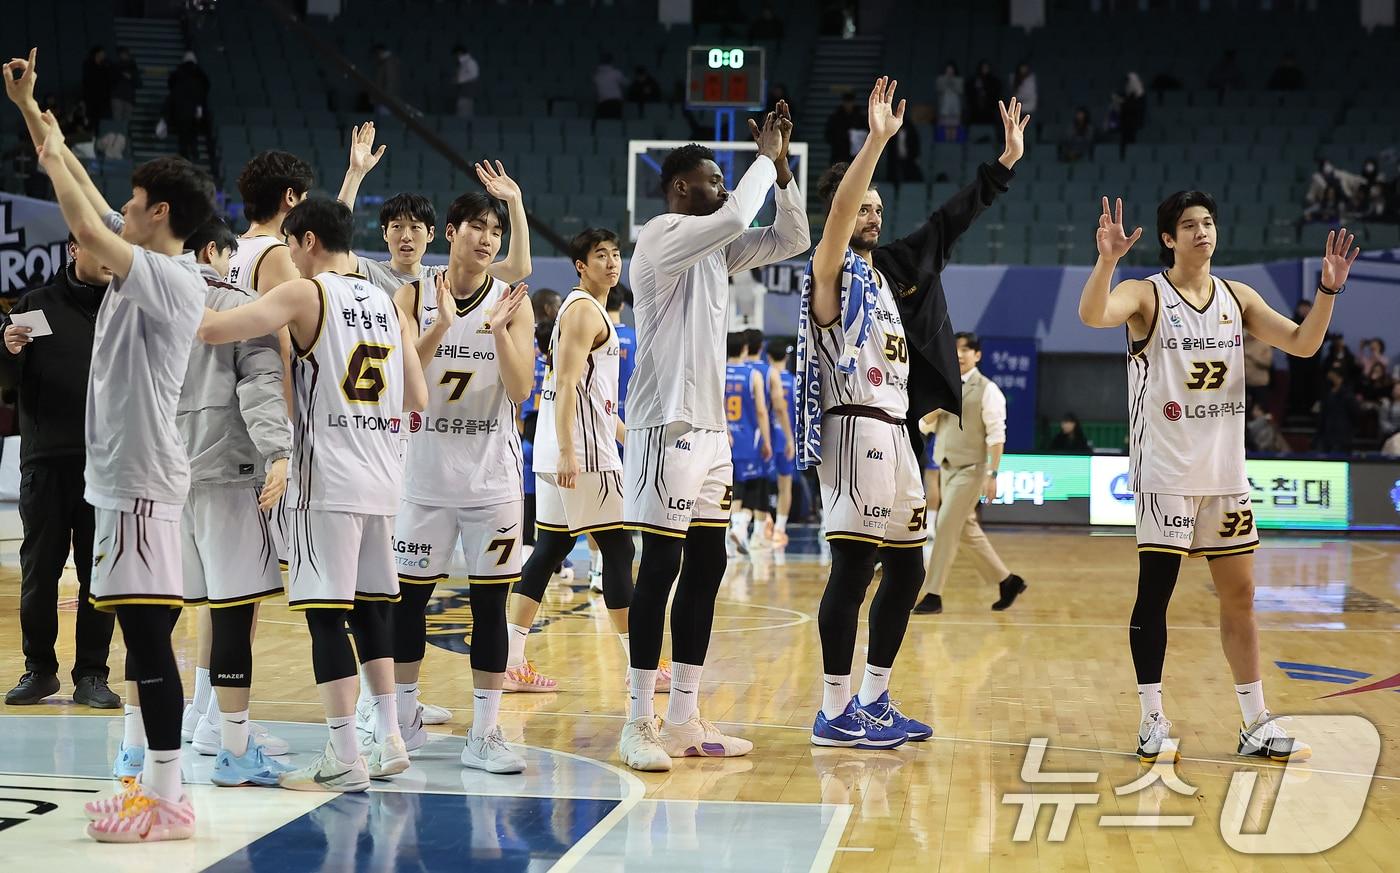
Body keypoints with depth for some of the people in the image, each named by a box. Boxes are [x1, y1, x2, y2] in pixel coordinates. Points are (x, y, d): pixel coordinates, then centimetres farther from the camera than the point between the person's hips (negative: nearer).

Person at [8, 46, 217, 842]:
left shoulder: (173, 279, -15)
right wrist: (30, 108, 19)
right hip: (121, 470, 10)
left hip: (141, 477, -10)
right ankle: (148, 773, 20)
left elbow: (85, 225, -26)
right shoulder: (146, 262, 11)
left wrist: (53, 153, -9)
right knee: (141, 630, 13)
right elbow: (89, 209, 20)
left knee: (148, 630, -10)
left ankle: (167, 801, -9)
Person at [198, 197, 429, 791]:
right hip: (381, 479, 7)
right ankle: (388, 741, 19)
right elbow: (416, 400, 14)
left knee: (327, 610, -5)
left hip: (327, 480, -7)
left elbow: (212, 330, -16)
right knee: (370, 605, 16)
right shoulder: (388, 303, 14)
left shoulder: (305, 293, -6)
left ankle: (343, 759, -6)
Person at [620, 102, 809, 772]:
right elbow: (735, 217, -26)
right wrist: (766, 158, -11)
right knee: (660, 567, -7)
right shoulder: (662, 236, -11)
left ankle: (683, 718, 14)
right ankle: (640, 723, -3)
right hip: (666, 427, -9)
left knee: (705, 567, 8)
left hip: (710, 428, 9)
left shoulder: (715, 247, 16)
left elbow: (792, 240, 18)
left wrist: (782, 166, 7)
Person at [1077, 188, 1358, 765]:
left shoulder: (1237, 298, 9)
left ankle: (1256, 726, 14)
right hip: (1166, 472, -5)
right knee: (1154, 594, -3)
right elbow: (1091, 316, -26)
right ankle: (1153, 722, 7)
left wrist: (1329, 289, -11)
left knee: (1239, 597, 8)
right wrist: (1107, 259, -43)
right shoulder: (1147, 295, -6)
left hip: (1225, 470, 5)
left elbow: (1302, 343, 4)